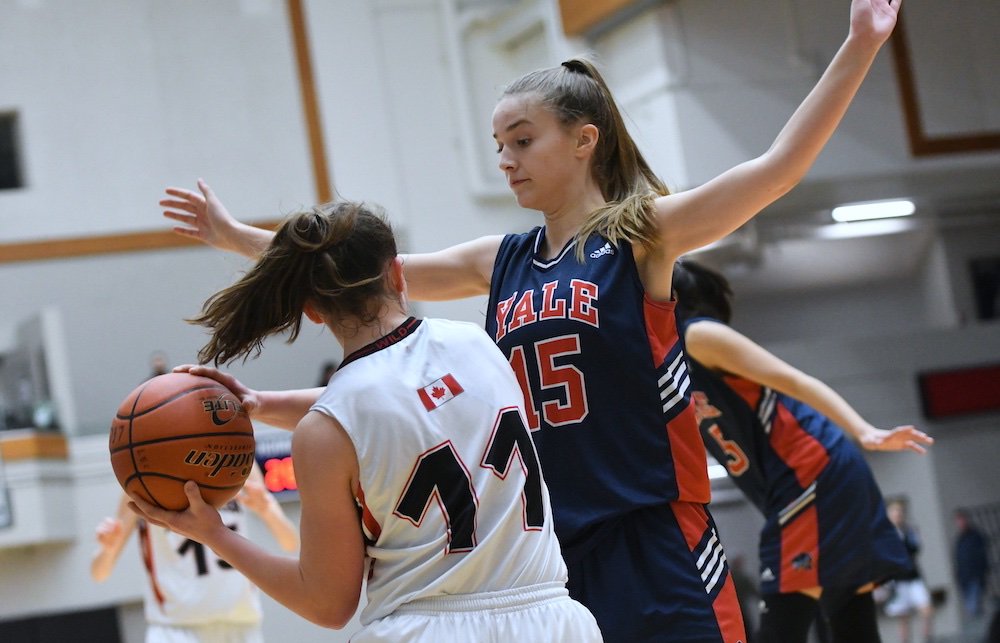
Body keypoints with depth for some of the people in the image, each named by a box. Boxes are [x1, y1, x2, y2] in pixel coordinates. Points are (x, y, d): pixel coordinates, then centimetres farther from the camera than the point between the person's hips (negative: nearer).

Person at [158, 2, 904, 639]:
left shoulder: (642, 234, -3)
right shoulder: (500, 262, 12)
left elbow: (778, 167, -13)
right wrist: (238, 237, 21)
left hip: (656, 546, -6)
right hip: (549, 549, 6)